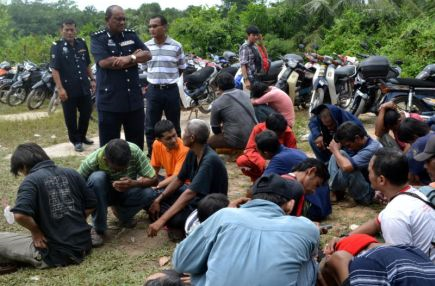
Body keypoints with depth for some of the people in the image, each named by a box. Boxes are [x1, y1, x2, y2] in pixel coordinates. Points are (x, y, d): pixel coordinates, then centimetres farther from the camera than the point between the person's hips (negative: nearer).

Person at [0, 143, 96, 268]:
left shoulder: (31, 180, -11)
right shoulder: (71, 173, 6)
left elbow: (20, 215, -25)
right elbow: (91, 204, 9)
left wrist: (35, 231, -8)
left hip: (55, 254, -6)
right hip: (83, 246, 6)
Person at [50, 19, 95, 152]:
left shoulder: (82, 43, 7)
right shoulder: (57, 46, -8)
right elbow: (54, 69, -13)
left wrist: (92, 79, 13)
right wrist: (60, 88, -20)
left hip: (84, 87, 5)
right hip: (68, 88, -5)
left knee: (86, 112, 14)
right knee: (71, 117, 5)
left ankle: (82, 136, 33)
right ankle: (76, 140, 19)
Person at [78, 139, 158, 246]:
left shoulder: (135, 151, -28)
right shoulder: (91, 162, -31)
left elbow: (153, 179, -22)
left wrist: (134, 183, -42)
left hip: (126, 192, 2)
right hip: (103, 195, -1)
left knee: (149, 193, -30)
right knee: (97, 177, -35)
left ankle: (122, 213, 2)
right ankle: (98, 229, -18)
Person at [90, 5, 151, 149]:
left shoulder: (131, 35, 10)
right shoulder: (98, 39, -4)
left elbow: (147, 55, 2)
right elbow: (105, 62, -19)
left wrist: (129, 58, -17)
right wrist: (135, 56, -11)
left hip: (134, 99, 4)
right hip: (110, 100, -4)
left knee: (137, 143, 15)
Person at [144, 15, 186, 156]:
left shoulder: (176, 46, -4)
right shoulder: (146, 46, 0)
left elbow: (181, 68, 9)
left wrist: (170, 79, 10)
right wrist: (155, 79, 10)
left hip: (171, 90, -1)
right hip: (153, 90, 1)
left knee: (174, 126, 9)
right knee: (150, 127, 5)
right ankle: (152, 155, 16)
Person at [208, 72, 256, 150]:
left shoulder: (217, 103, -9)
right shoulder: (244, 94, 8)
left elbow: (215, 127, 3)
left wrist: (221, 132, 26)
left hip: (237, 141, -6)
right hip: (254, 137, 6)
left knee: (209, 141, 17)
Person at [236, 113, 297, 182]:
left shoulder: (288, 132, -20)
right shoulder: (258, 129, -21)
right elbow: (250, 149, -22)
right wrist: (263, 163, -39)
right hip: (262, 160, 0)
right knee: (241, 160, -29)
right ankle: (259, 178, -2)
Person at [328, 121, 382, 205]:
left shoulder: (372, 149, -28)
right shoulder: (357, 144, -2)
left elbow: (346, 166, -39)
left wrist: (335, 150, -21)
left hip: (369, 195, -9)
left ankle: (334, 188, -4)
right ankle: (336, 191, -6)